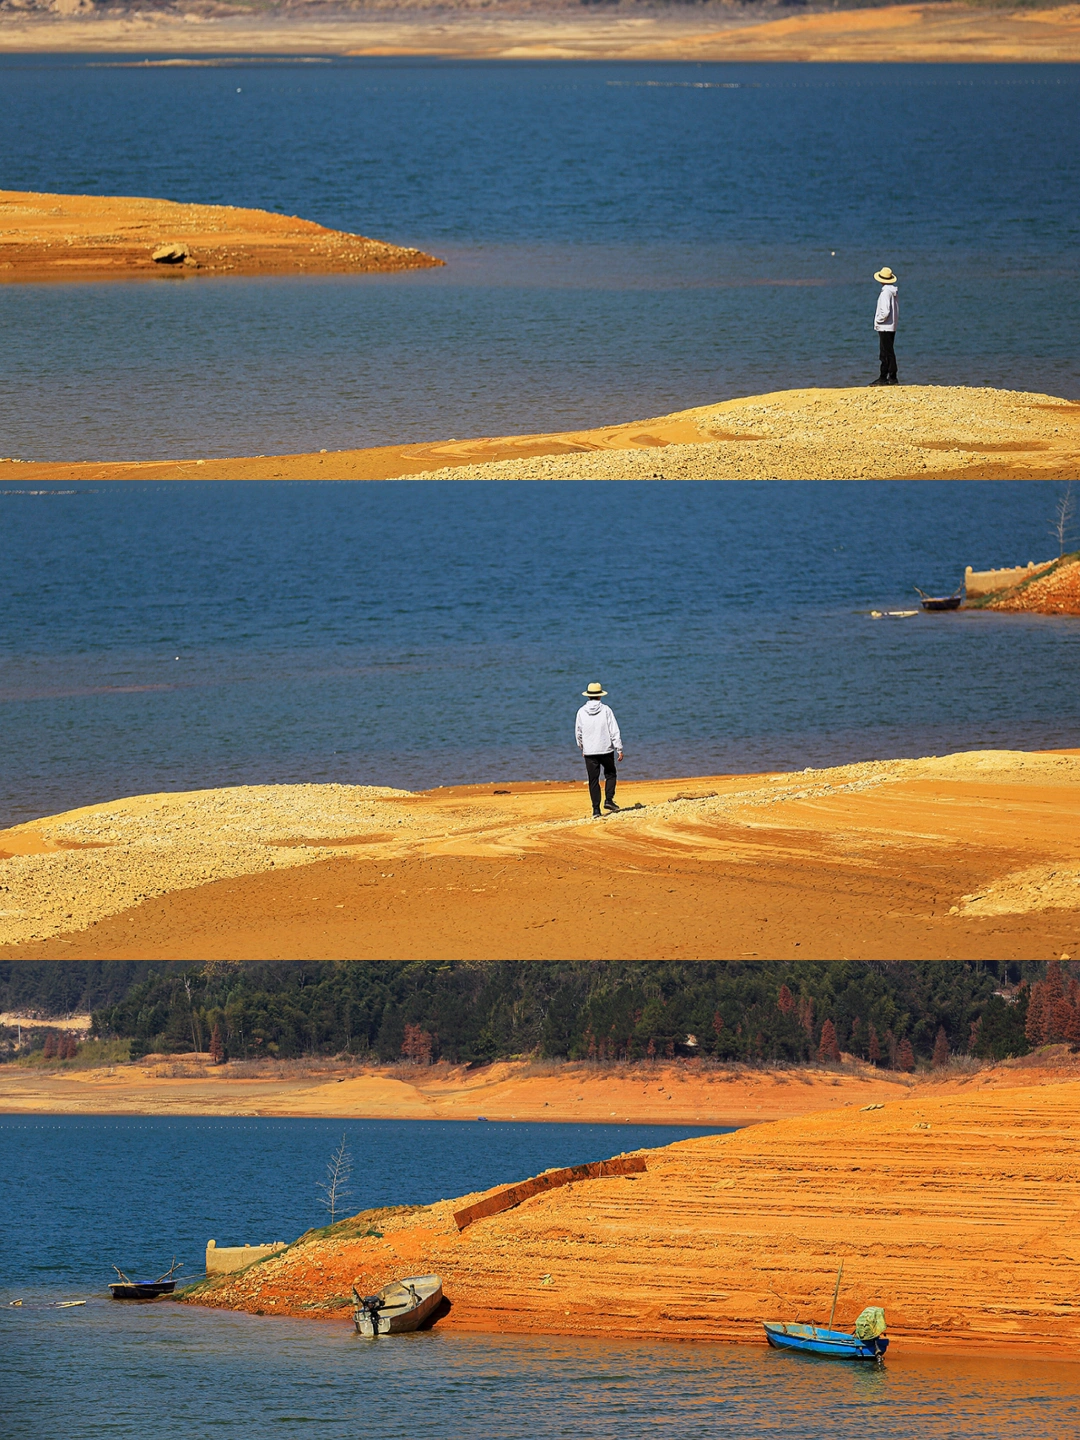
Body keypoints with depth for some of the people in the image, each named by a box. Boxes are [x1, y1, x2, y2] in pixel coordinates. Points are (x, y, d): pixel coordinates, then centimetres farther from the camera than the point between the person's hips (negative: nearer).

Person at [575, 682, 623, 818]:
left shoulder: (582, 712, -2)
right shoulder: (605, 710, -8)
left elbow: (578, 733, 7)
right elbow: (614, 731, -8)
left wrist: (581, 748, 23)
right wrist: (619, 749, -3)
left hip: (589, 752, 1)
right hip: (606, 749, -1)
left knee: (593, 780, 5)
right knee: (610, 774, 18)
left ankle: (596, 809, 2)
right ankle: (608, 800, 1)